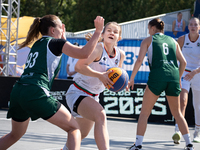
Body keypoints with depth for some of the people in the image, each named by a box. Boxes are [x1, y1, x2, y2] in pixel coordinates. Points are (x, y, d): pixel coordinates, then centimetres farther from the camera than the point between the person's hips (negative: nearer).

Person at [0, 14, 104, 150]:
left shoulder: (37, 45, 25)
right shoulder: (55, 42, 4)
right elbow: (84, 53, -6)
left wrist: (63, 38, 42)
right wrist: (98, 31, 1)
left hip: (17, 92, 8)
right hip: (35, 93, -8)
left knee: (16, 134, 28)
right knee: (74, 128, 0)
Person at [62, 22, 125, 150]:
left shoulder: (121, 55, 0)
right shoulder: (98, 48, -21)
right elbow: (79, 67, -30)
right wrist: (100, 75, -39)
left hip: (93, 96, 8)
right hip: (77, 93, -8)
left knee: (82, 134, 23)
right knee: (100, 115, -37)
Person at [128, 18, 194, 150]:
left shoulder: (148, 40, 11)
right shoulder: (173, 41, 20)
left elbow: (139, 60, -1)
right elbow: (183, 62, 15)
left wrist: (131, 78, 3)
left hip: (157, 76, -4)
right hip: (173, 76, 4)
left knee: (144, 113, 5)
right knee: (177, 113, 17)